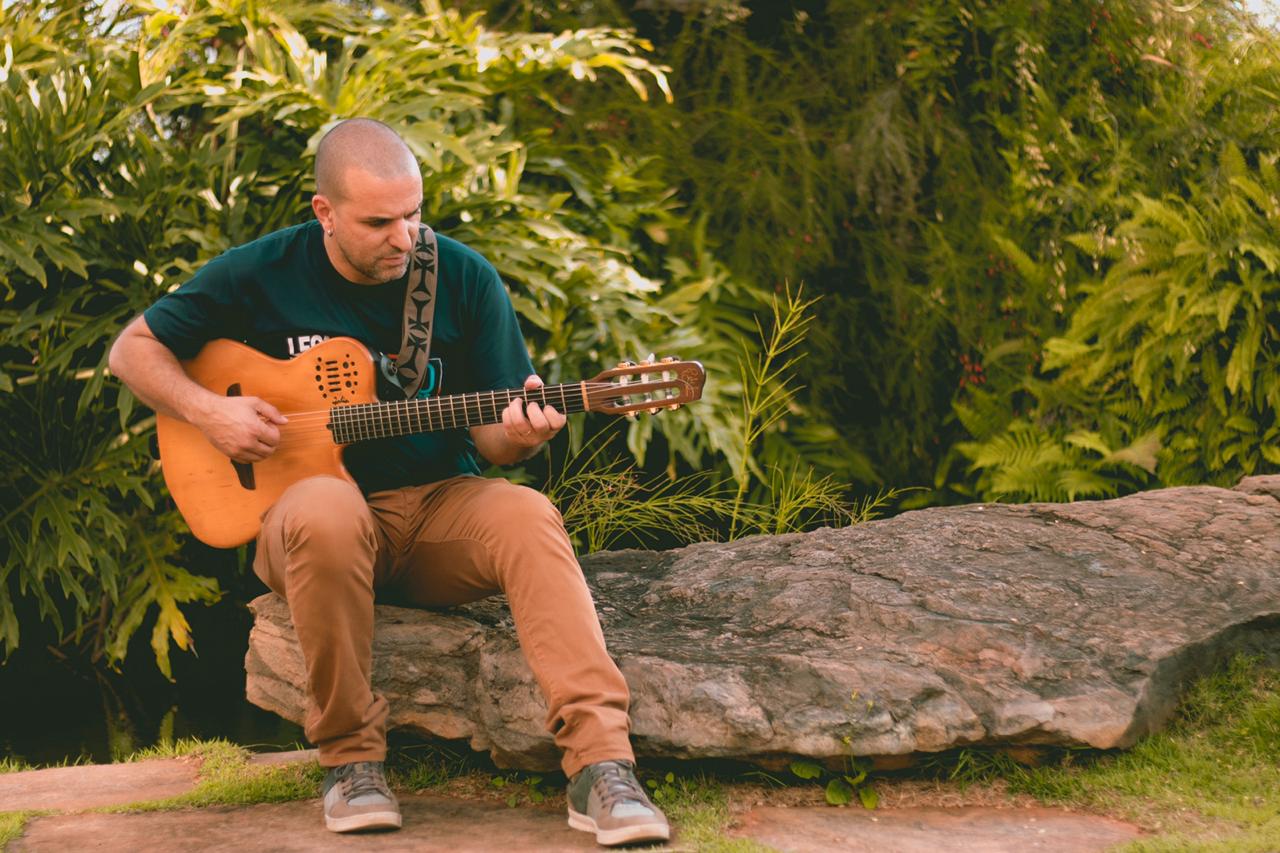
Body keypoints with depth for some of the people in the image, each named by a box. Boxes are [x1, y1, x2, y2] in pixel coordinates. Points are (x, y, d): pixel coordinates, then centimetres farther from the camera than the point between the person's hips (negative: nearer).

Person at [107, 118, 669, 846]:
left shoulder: (465, 279, 0)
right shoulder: (261, 275, -2)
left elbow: (490, 435, 3)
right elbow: (134, 349, 8)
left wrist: (518, 435, -21)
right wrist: (207, 411, -10)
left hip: (439, 502, 1)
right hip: (313, 498, -1)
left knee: (527, 519, -31)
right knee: (326, 513, -38)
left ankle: (600, 765, -38)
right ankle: (351, 755, -22)